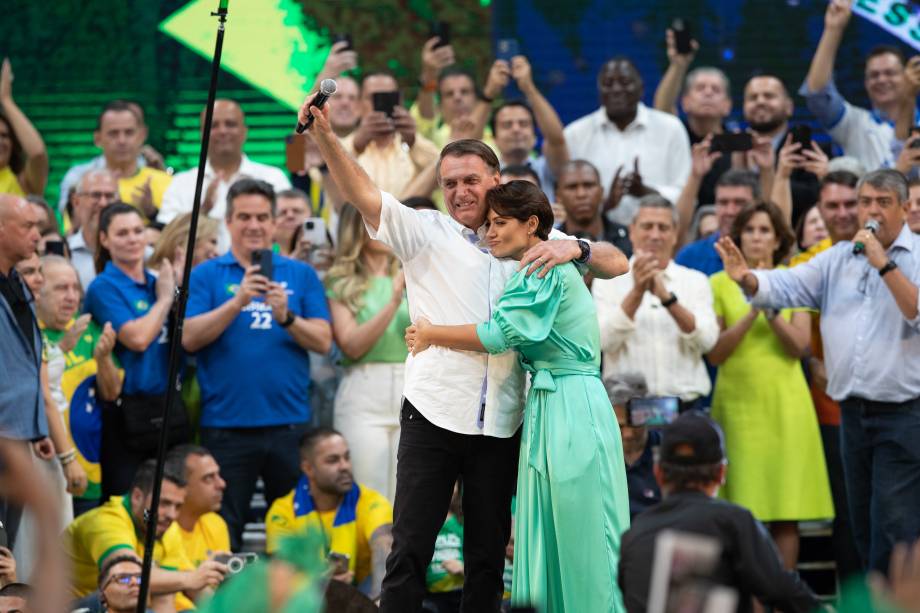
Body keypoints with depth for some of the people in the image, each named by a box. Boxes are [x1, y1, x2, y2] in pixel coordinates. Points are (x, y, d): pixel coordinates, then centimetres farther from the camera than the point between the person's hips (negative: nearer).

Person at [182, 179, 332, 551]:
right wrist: (238, 301, -17)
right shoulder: (206, 276, 7)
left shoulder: (301, 275, 10)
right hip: (227, 426, -1)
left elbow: (323, 341, 1)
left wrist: (286, 317, -16)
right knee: (223, 534, 2)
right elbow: (190, 338, -6)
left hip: (289, 423, 1)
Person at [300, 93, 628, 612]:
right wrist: (325, 136, -25)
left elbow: (618, 264, 8)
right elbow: (364, 195, -9)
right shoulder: (427, 232, 5)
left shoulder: (530, 241, 10)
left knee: (489, 554, 9)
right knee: (410, 549, -4)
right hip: (433, 414, -2)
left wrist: (575, 249, -13)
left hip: (500, 426, 2)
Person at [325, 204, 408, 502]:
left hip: (413, 391, 3)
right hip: (364, 392, -3)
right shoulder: (340, 284, 5)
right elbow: (352, 345, -8)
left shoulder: (409, 276, 12)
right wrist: (393, 303, -15)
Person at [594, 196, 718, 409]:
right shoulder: (608, 281, 5)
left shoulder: (695, 280, 10)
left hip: (686, 405, 1)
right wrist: (637, 292, -20)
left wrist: (667, 297, -18)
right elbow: (605, 341, -8)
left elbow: (707, 340, -5)